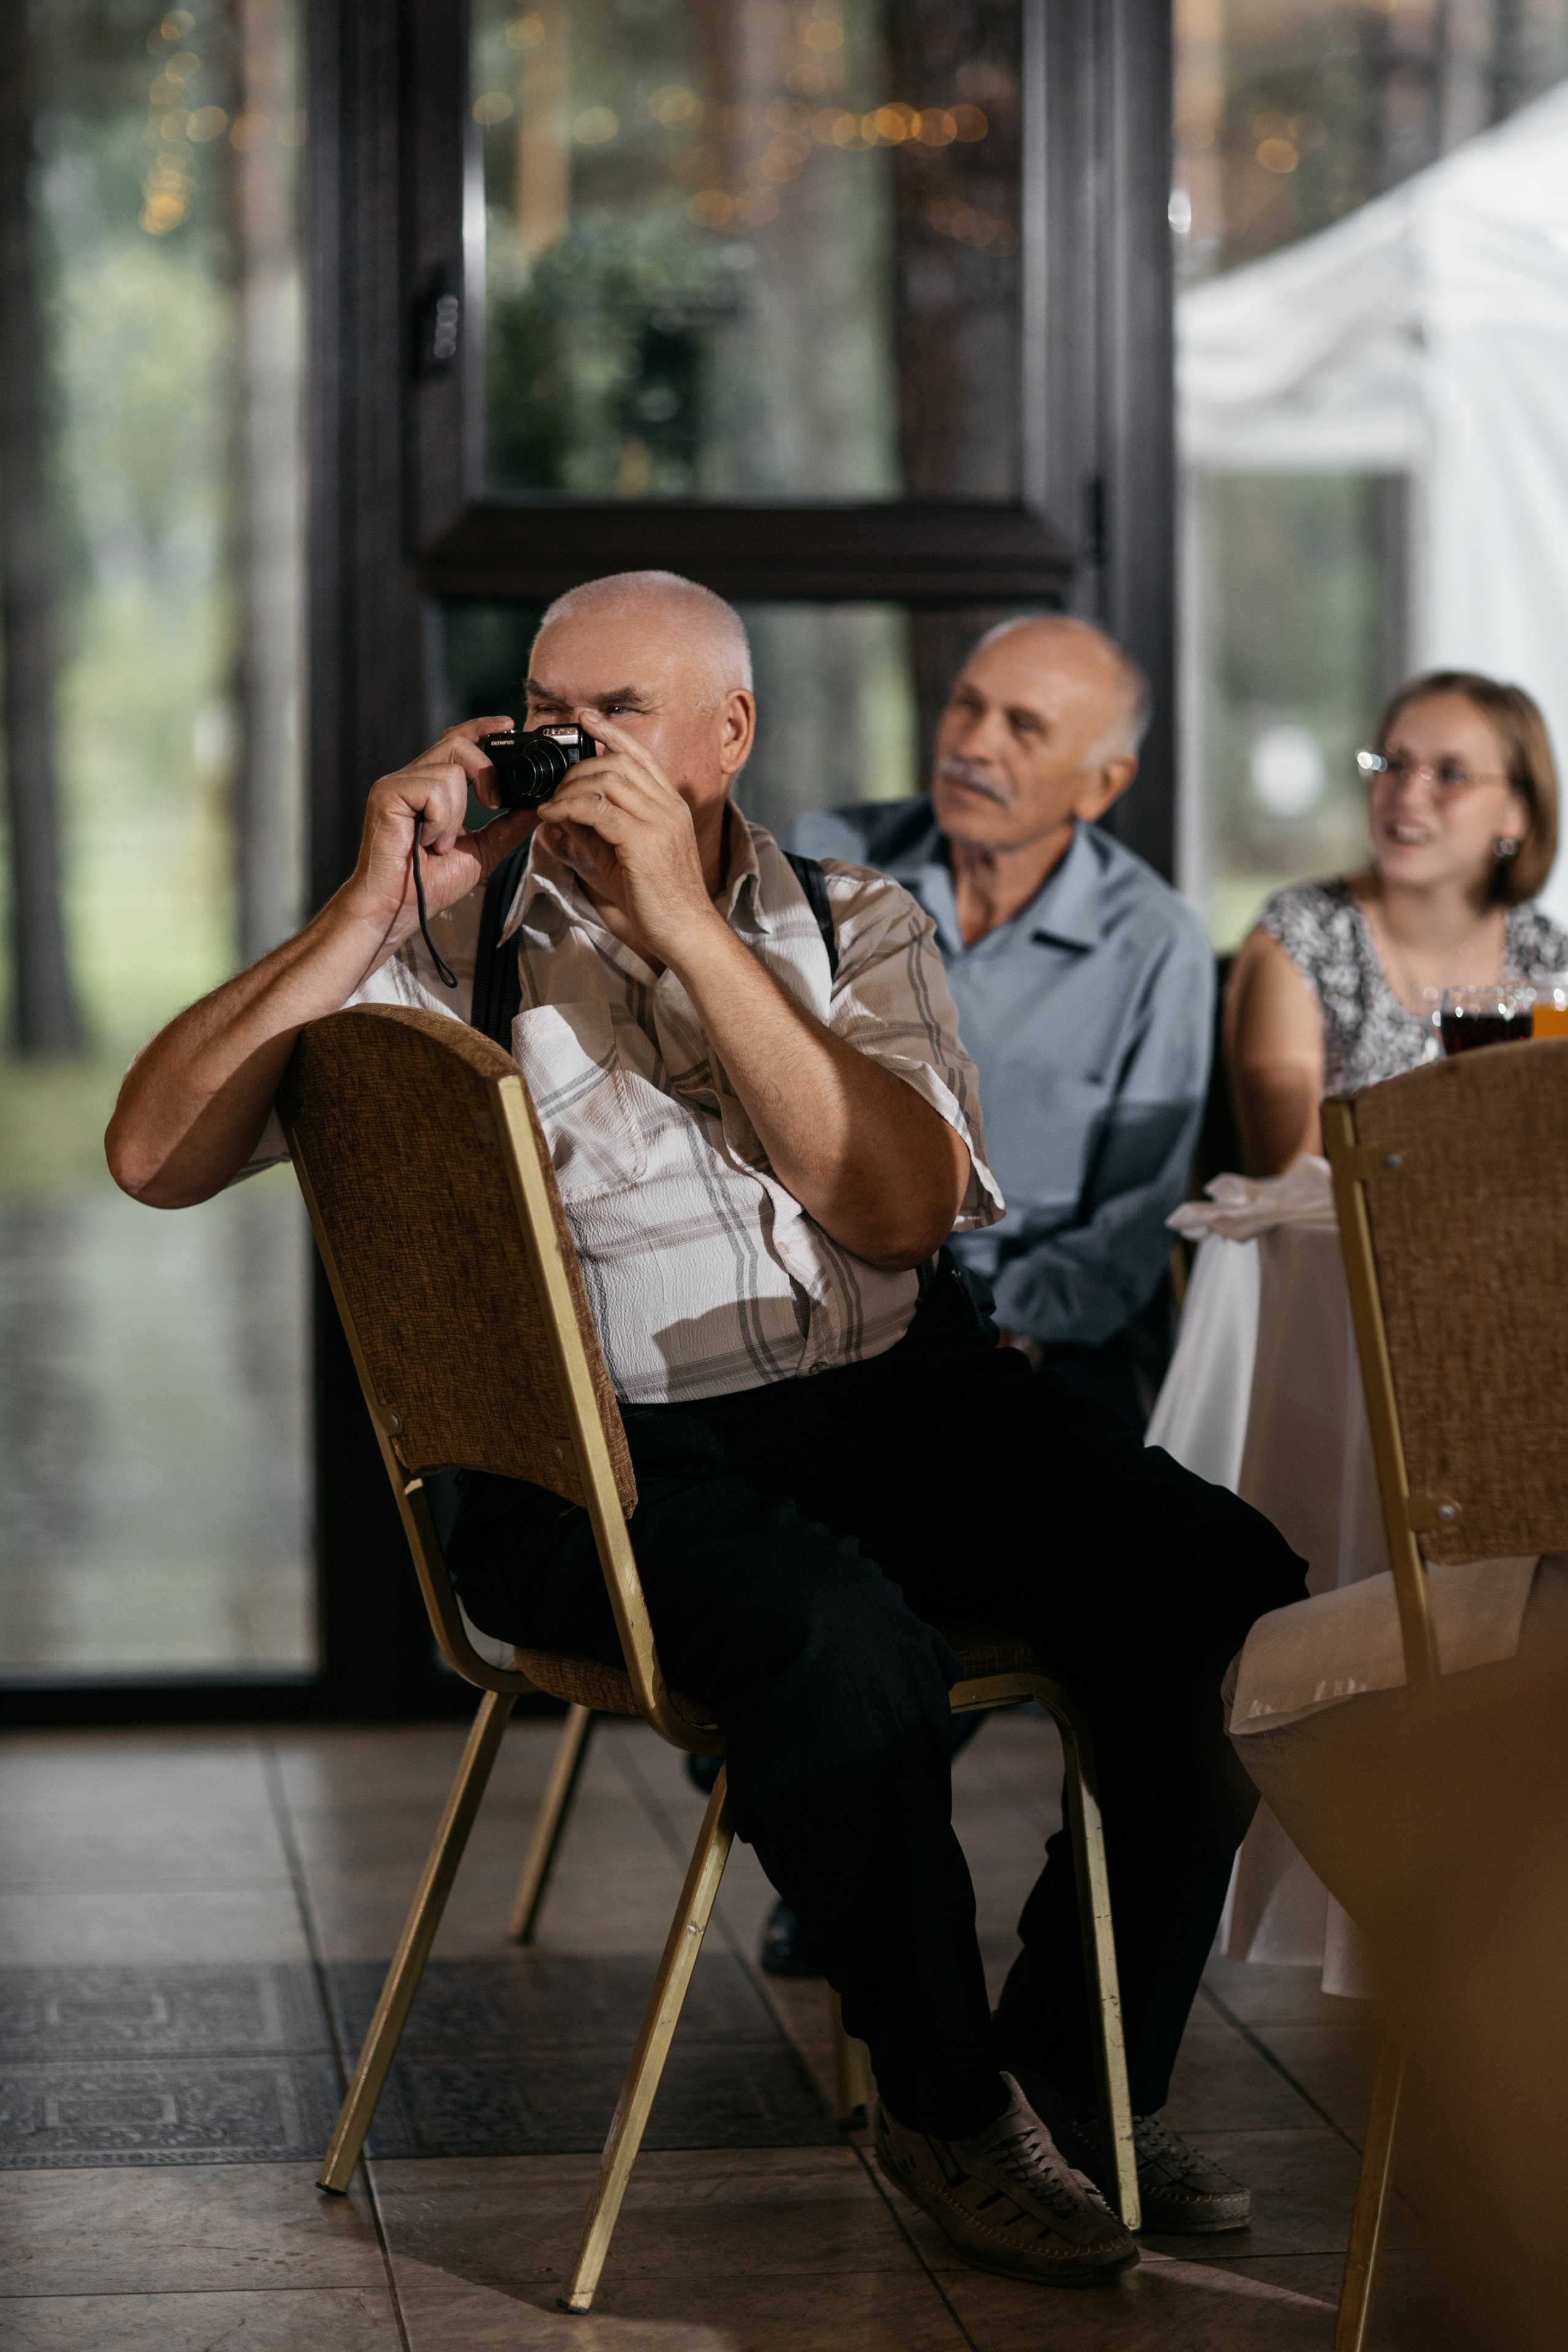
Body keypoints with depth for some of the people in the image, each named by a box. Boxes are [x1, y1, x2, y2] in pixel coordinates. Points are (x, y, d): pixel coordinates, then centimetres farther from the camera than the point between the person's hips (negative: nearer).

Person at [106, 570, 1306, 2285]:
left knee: (1225, 1591, -20)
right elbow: (157, 1155, -5)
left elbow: (902, 1206, -7)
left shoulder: (855, 925, 12)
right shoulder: (446, 953, 7)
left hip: (897, 1393, 4)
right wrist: (378, 904, -8)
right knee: (843, 1645, -34)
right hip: (603, 1451, -3)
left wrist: (688, 920, -13)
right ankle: (940, 2103, -6)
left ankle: (1078, 2072, 2)